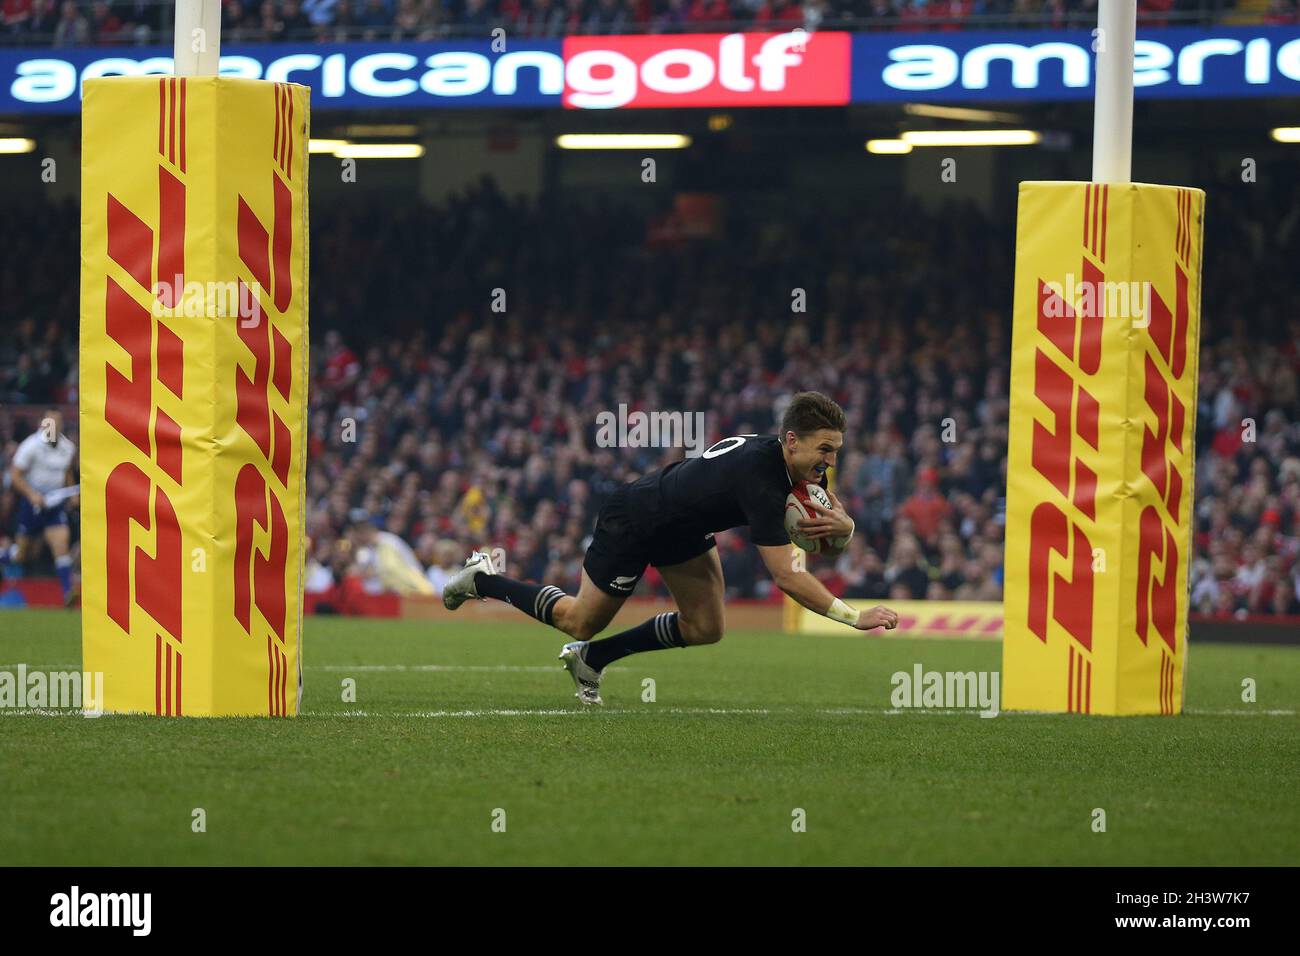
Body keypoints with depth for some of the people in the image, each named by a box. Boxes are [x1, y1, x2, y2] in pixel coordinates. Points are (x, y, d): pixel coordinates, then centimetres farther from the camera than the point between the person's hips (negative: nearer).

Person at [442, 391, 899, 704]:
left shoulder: (803, 468, -14)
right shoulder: (760, 478, -41)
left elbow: (833, 542, -4)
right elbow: (787, 576, -42)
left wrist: (839, 524, -28)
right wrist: (853, 617, -44)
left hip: (682, 527, 8)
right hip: (633, 522, -8)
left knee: (704, 629, 5)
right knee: (581, 622, 11)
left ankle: (591, 657, 22)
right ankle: (483, 580, 32)